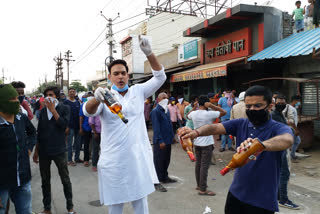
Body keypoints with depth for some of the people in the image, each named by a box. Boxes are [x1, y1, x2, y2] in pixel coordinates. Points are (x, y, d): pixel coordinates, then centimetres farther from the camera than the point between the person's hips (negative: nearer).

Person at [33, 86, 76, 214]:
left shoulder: (64, 109, -3)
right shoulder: (43, 110, 8)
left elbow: (63, 125, -19)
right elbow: (39, 132, 13)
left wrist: (52, 109, -15)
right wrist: (36, 151, 13)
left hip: (59, 150, -4)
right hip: (43, 151, 4)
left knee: (65, 180, 5)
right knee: (45, 180, 12)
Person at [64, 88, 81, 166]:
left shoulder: (77, 102, 10)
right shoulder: (66, 102, -4)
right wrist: (66, 126, -14)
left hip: (77, 126, 5)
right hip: (70, 127, -5)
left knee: (78, 143, 11)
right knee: (70, 144, 3)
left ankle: (77, 158, 24)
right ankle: (69, 160, 12)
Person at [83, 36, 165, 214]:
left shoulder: (138, 91, 6)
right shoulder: (105, 97, -4)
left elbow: (160, 77, 2)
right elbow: (88, 111, -22)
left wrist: (148, 53, -14)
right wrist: (97, 98, -47)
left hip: (139, 159, 2)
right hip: (113, 162, -2)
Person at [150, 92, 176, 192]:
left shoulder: (167, 110, 13)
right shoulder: (155, 111, -13)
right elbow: (156, 127, -18)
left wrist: (172, 136, 16)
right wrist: (160, 141, -21)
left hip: (168, 140, 9)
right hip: (160, 142, -8)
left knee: (166, 160, 19)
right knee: (158, 161, -1)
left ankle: (164, 177, 35)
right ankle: (156, 182, 7)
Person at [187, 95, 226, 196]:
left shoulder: (194, 113, -1)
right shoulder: (209, 114, -17)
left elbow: (188, 116, 23)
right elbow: (224, 112, -9)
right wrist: (212, 105, -13)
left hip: (197, 142, 7)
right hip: (207, 143, -6)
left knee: (198, 164, 16)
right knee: (204, 166, -2)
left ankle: (199, 185, 30)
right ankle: (203, 189, 3)